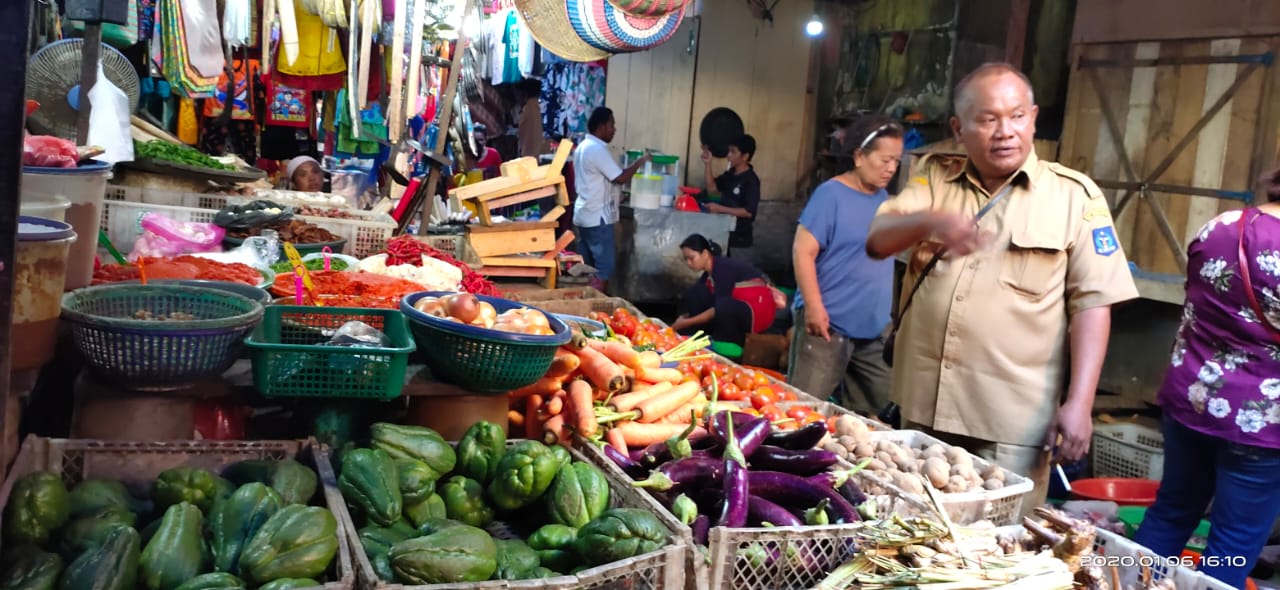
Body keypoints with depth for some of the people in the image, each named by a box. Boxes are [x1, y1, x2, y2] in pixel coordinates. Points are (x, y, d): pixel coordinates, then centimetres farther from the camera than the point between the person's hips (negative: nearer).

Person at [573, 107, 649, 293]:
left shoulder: (583, 146, 14)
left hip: (585, 215, 10)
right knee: (604, 269, -6)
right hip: (598, 218, -10)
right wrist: (639, 162, -6)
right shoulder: (597, 150, -18)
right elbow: (620, 178, -19)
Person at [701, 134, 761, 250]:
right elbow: (712, 185, 13)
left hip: (738, 233, -8)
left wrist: (720, 208, -23)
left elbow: (749, 212, -21)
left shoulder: (751, 181, -16)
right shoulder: (731, 173, 8)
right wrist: (707, 164, 1)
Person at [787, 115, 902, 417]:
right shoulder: (831, 194, -11)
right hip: (828, 324, -7)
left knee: (870, 415, 13)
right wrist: (814, 306, -22)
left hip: (872, 329, 8)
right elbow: (803, 251, -16)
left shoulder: (883, 199, 12)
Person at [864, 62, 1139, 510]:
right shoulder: (934, 178, 8)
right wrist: (929, 221, -26)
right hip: (923, 406, 4)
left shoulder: (1074, 196, -2)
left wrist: (1079, 403, -12)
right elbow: (877, 240, -5)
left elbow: (1092, 303, -4)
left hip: (1012, 422, -3)